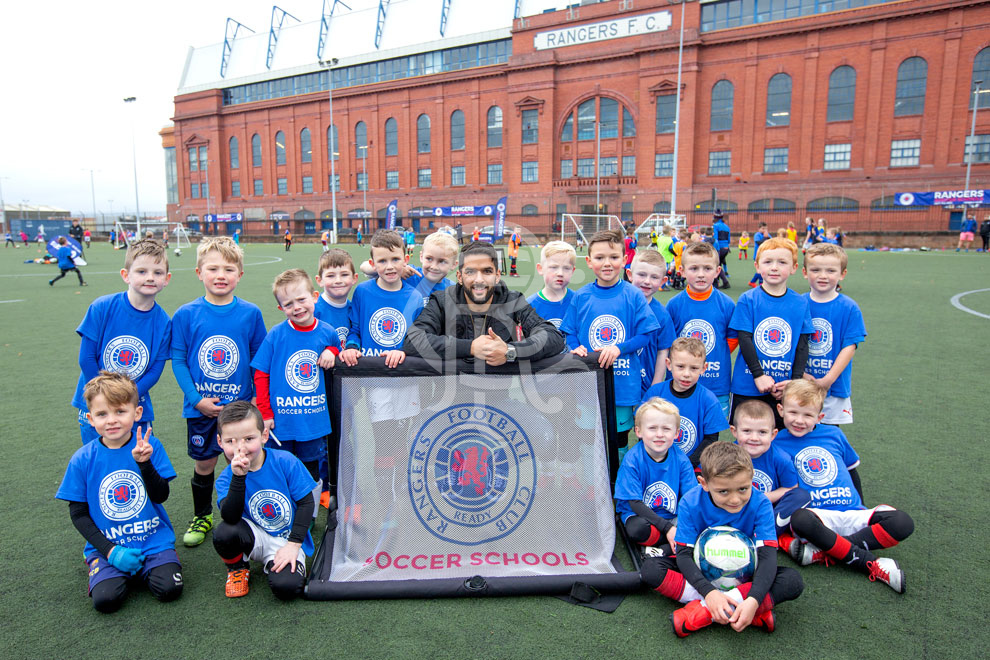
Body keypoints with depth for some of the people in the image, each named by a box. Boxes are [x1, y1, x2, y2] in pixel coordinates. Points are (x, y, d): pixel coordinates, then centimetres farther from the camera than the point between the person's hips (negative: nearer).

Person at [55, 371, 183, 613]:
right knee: (105, 599, -21)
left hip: (154, 540, 0)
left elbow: (161, 496, -7)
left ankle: (142, 569, 13)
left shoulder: (148, 445, -6)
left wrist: (144, 463, -24)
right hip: (107, 545, 0)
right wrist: (110, 550, -10)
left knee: (169, 589, -18)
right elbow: (78, 513, 0)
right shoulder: (82, 460, -5)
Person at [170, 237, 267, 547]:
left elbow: (259, 359, 2)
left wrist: (259, 397, -4)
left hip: (241, 405, 0)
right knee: (203, 465, 15)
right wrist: (197, 399, -11)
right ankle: (202, 517, 37)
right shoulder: (186, 315, -6)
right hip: (200, 407, 0)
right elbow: (178, 359, -4)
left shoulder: (250, 313, -5)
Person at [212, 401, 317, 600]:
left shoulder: (285, 462, -14)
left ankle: (273, 564, 8)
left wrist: (293, 544, -16)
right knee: (223, 533, -30)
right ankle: (237, 568, 4)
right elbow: (230, 517, -25)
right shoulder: (226, 478, -8)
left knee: (285, 587, -28)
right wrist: (238, 477, -34)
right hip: (256, 537, 2)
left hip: (288, 541, -2)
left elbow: (306, 502, -9)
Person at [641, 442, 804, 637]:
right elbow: (684, 555, -20)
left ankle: (703, 612, -29)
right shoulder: (690, 503, -20)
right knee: (650, 569, -26)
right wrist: (709, 592, -38)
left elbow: (767, 556, -26)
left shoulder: (760, 505, -20)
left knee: (794, 581, -27)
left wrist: (754, 601, -42)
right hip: (701, 571, 0)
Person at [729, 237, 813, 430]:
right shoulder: (747, 300, -4)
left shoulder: (801, 304, 3)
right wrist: (759, 375, -15)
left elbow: (803, 345, 2)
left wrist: (796, 379, -8)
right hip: (748, 386, -2)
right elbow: (744, 340, -8)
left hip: (785, 387, 2)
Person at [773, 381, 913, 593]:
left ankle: (825, 552, -24)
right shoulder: (777, 443, 1)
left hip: (852, 514, 4)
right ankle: (870, 563, -24)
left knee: (902, 522, -22)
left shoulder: (834, 435, 11)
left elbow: (852, 471, 23)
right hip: (815, 514, -4)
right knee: (800, 519, -39)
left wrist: (861, 510, 20)